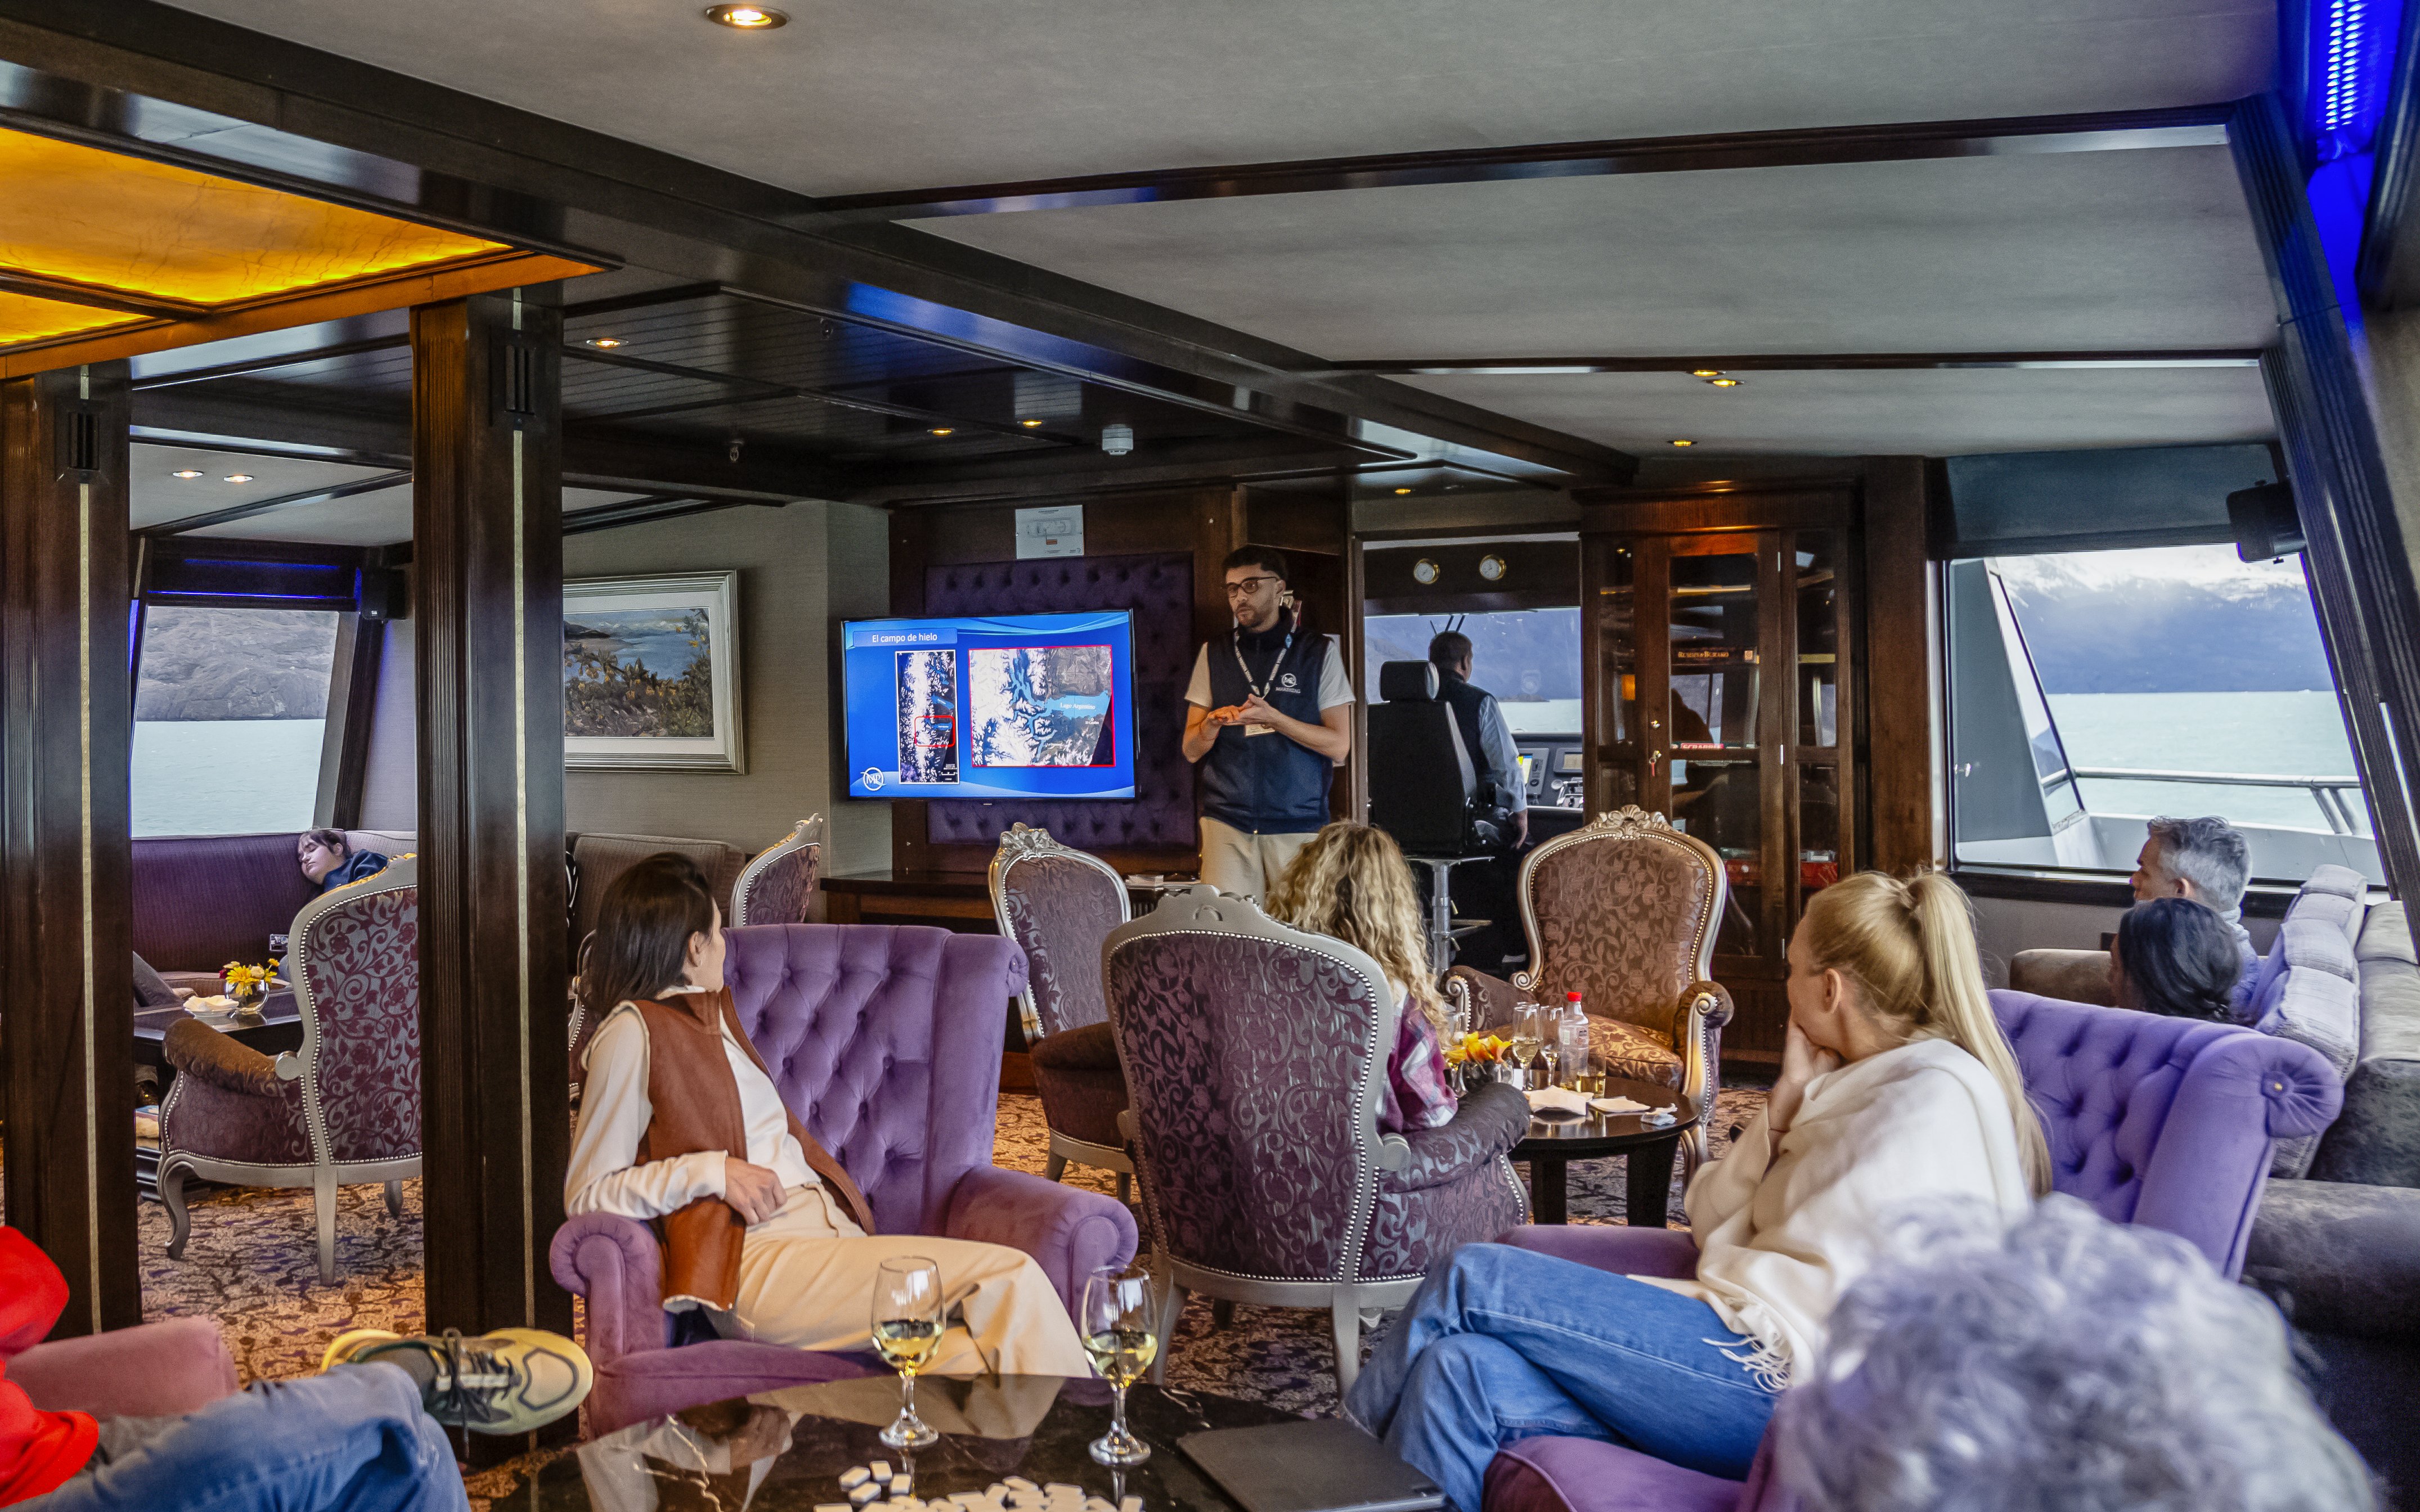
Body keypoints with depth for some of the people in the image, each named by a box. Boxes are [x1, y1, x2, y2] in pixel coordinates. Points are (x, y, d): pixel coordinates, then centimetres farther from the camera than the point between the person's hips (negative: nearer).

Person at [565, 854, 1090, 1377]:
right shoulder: (633, 1030, 1)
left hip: (830, 1228, 8)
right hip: (754, 1260, -8)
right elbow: (586, 1195, -5)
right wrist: (713, 1171, -12)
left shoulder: (711, 1008, 27)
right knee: (1012, 1279, -24)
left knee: (967, 1359, -23)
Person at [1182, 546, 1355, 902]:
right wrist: (1212, 724, -11)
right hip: (1227, 822, 2)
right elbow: (1192, 751, 11)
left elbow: (1339, 746, 0)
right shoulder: (1214, 655, 13)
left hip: (1299, 825, -1)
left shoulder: (1320, 654, 6)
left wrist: (1273, 718, -13)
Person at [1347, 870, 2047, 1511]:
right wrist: (1787, 1101, 5)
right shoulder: (1856, 1080, 21)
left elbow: (1817, 1300, -17)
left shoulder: (1932, 1097, -10)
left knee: (1475, 1280, -13)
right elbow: (1714, 1224, 16)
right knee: (1463, 1370, -14)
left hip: (1797, 1386, -9)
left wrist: (1670, 1294, -6)